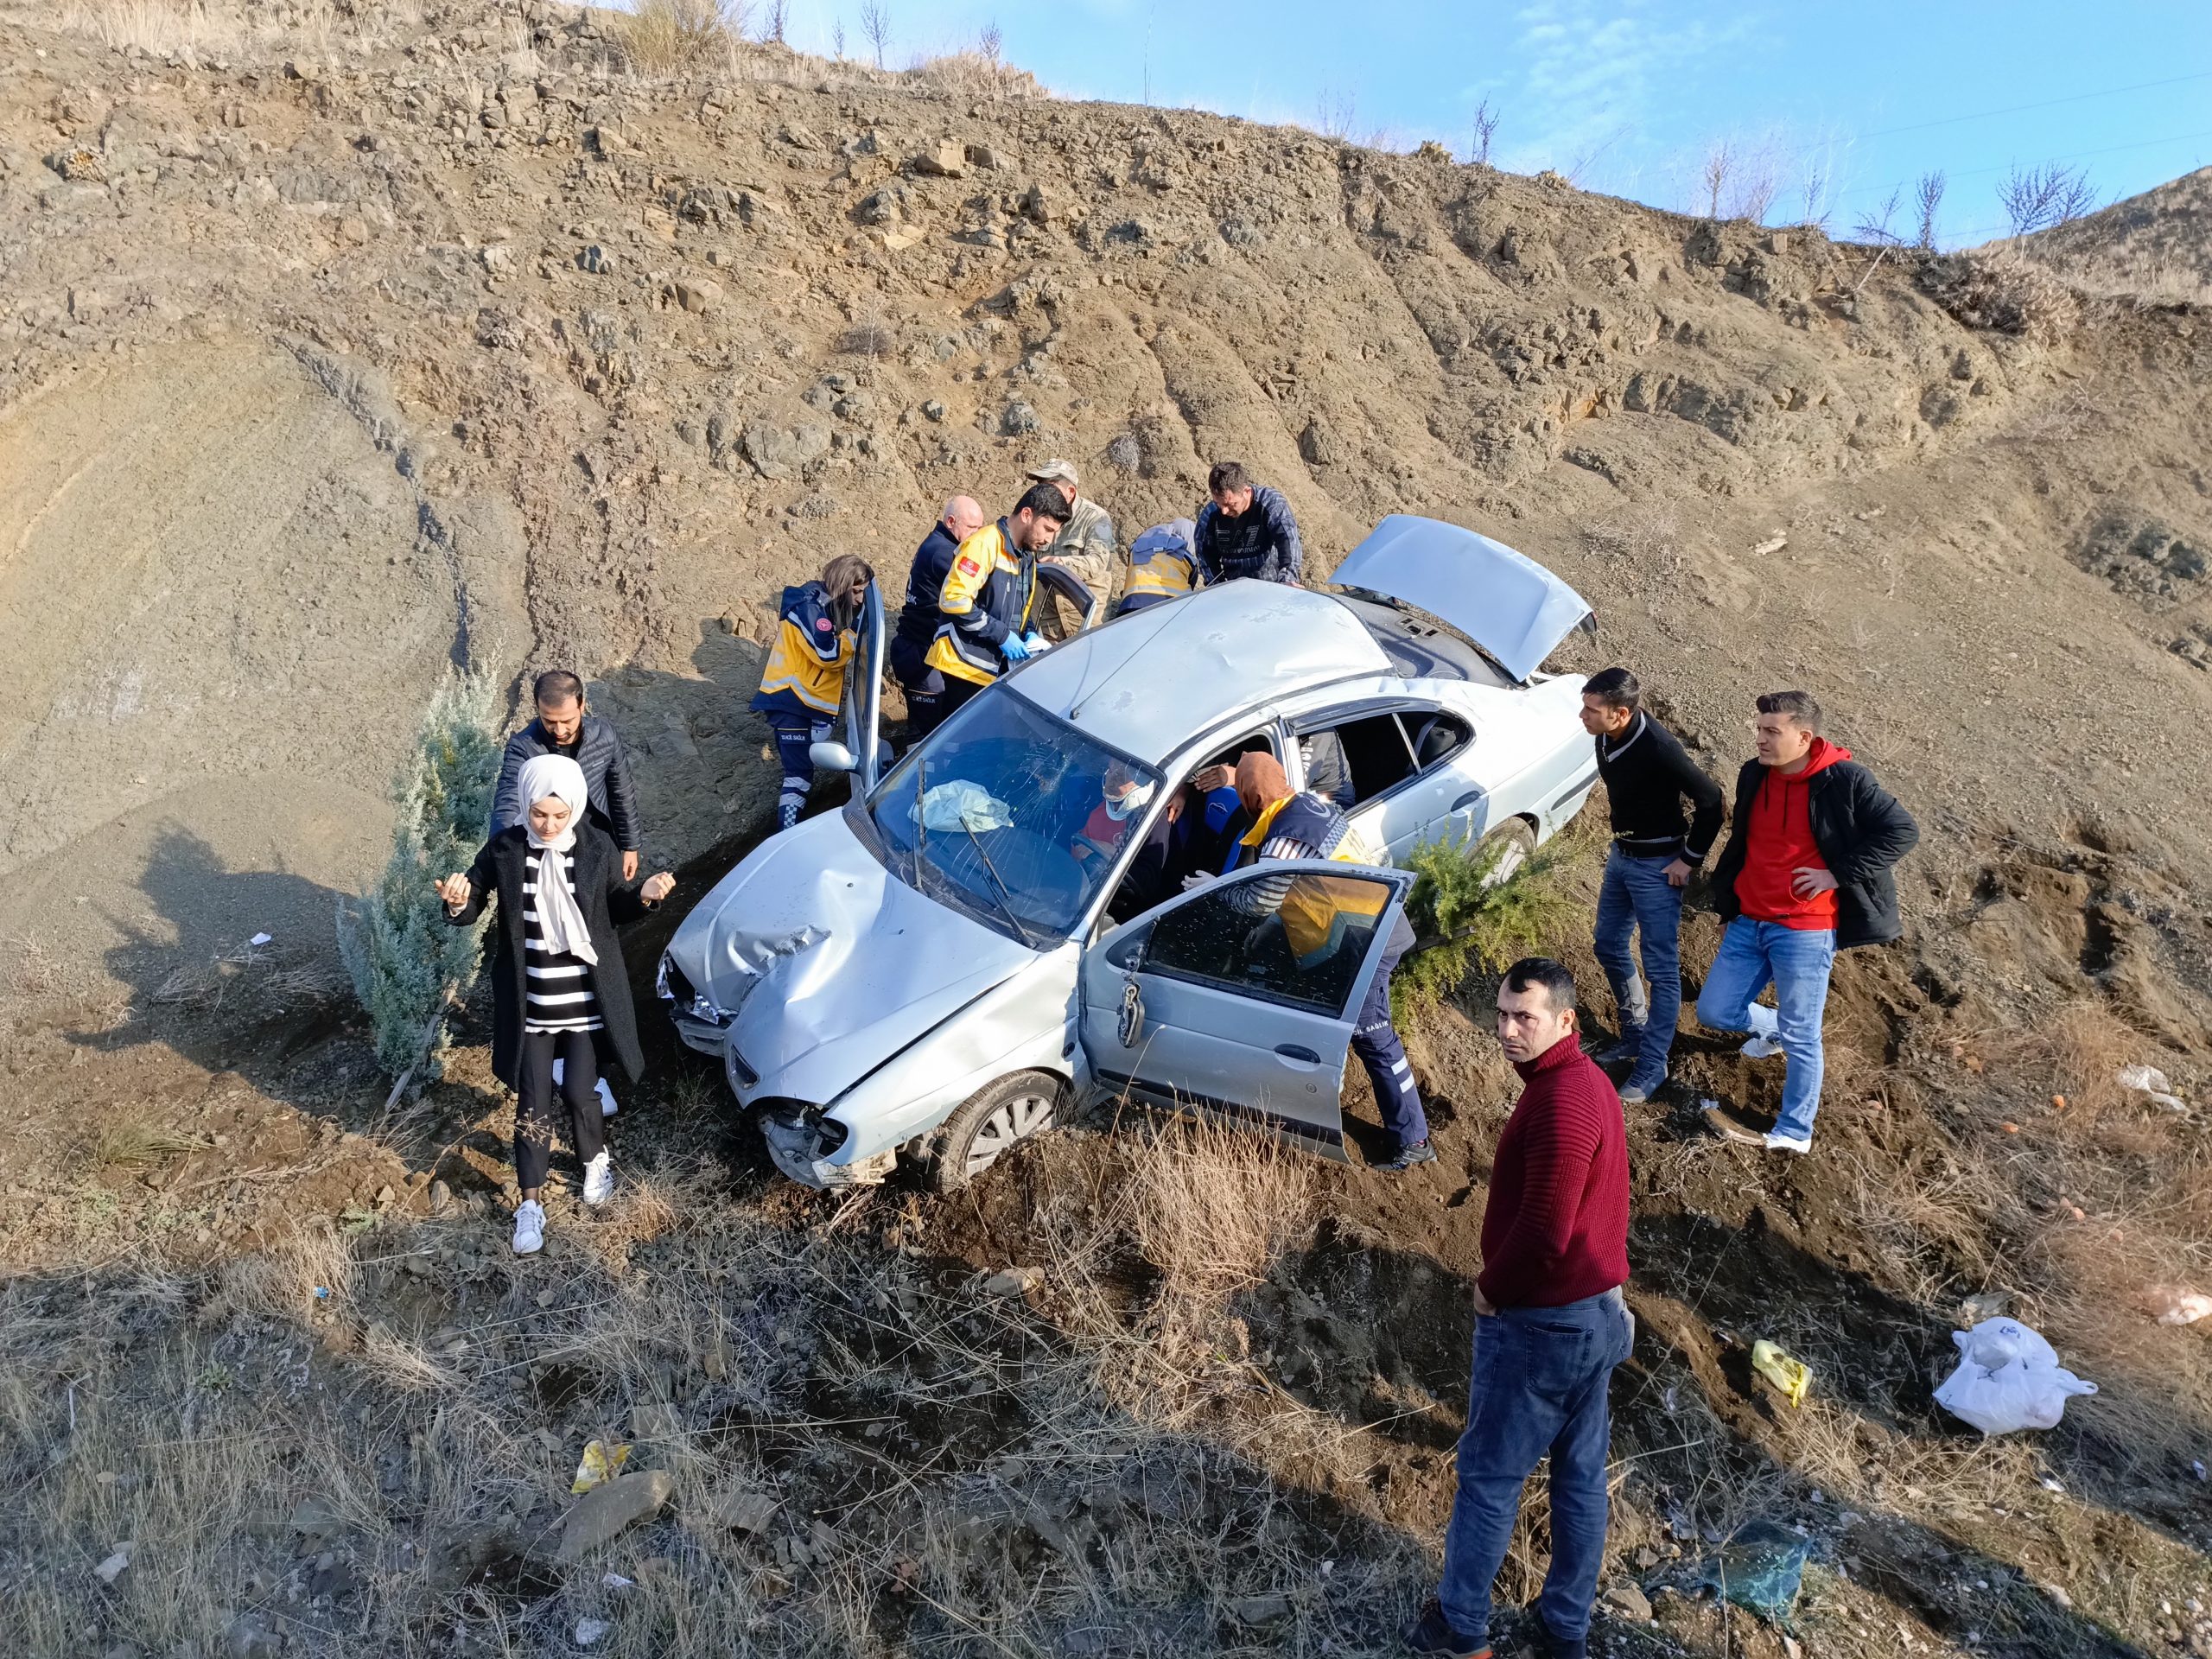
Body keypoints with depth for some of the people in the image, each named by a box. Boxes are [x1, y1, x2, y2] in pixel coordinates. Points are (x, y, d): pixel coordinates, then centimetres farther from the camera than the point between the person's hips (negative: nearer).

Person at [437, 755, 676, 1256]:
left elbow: (615, 907, 4)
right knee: (533, 1104, 7)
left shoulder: (596, 847, -9)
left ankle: (595, 1159, 37)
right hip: (530, 1003, 1)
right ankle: (531, 1202, 24)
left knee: (579, 1094, 5)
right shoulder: (504, 849, -10)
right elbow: (470, 908, -2)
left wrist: (644, 896, -17)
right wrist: (457, 902, -26)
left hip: (587, 1001, -1)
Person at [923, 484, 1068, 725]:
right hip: (965, 667, -9)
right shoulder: (986, 543, -13)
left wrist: (1030, 634, 6)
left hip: (998, 669, 9)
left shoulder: (1028, 556, 17)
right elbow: (954, 599, -21)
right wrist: (1002, 635, -18)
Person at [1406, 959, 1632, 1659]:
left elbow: (1542, 1234, -28)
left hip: (1542, 1322, -9)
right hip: (1599, 1311, 9)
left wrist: (1490, 1291, -11)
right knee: (1581, 1475, 18)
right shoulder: (1588, 1081, 5)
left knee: (1488, 1477, 8)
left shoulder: (1560, 1102, -26)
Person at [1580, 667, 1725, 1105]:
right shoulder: (1606, 736, -7)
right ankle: (1634, 1033, 38)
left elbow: (1710, 800, -22)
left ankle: (1652, 1065, 10)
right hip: (1621, 854, 9)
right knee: (1609, 946, 19)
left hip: (1657, 866, -9)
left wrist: (1689, 860, -16)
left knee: (1661, 968, 1)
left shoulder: (1659, 749, -30)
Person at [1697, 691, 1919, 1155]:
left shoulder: (1843, 780, -14)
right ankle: (1774, 1027, 39)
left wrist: (1839, 874, -15)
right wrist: (1728, 911, 21)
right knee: (1714, 1012, 9)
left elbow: (1903, 831, -10)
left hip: (1806, 931, -6)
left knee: (1801, 1039, 4)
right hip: (1748, 923, 6)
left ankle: (1794, 1133, 20)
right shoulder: (1754, 775, 4)